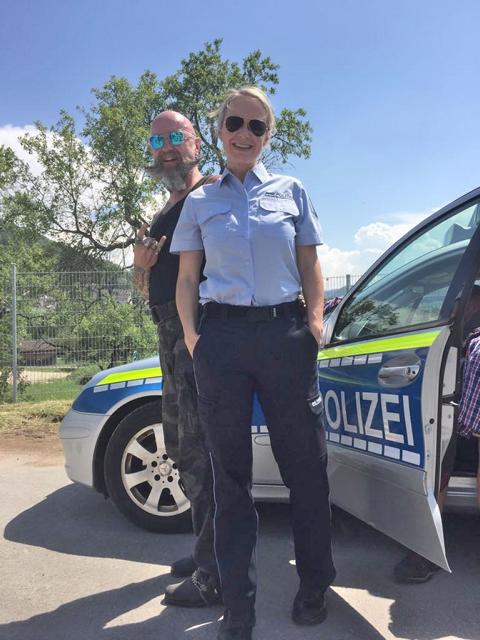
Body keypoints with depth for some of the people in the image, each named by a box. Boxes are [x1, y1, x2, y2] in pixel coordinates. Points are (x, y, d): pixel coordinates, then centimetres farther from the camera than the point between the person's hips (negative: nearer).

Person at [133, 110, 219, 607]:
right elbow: (146, 287, 24)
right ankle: (206, 549, 30)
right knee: (182, 446, 16)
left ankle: (214, 574, -2)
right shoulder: (164, 215, 23)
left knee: (200, 448, -11)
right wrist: (141, 264, 2)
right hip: (171, 332, 10)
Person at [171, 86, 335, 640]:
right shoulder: (200, 201, 12)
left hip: (285, 332, 0)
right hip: (222, 335, 1)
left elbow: (310, 268, 13)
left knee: (304, 462, 5)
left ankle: (313, 590, 25)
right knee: (230, 470, 5)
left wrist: (314, 320, -1)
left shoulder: (291, 192, 12)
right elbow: (186, 278, 10)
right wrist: (191, 335, -3)